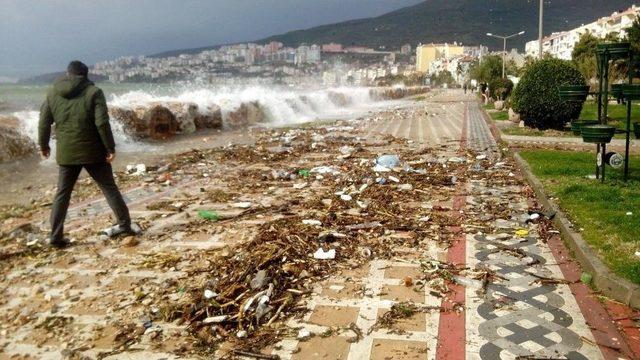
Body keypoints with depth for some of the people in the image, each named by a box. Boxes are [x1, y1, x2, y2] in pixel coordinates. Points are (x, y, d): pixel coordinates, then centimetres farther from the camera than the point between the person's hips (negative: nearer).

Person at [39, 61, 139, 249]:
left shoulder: (53, 94, 6)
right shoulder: (93, 92, -7)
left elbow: (44, 123, 8)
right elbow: (102, 123, -15)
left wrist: (43, 145, 22)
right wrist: (110, 148, -9)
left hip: (66, 153, 3)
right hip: (93, 151, -3)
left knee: (62, 194, 11)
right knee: (109, 188, 9)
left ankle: (56, 236, 14)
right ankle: (125, 224, 12)